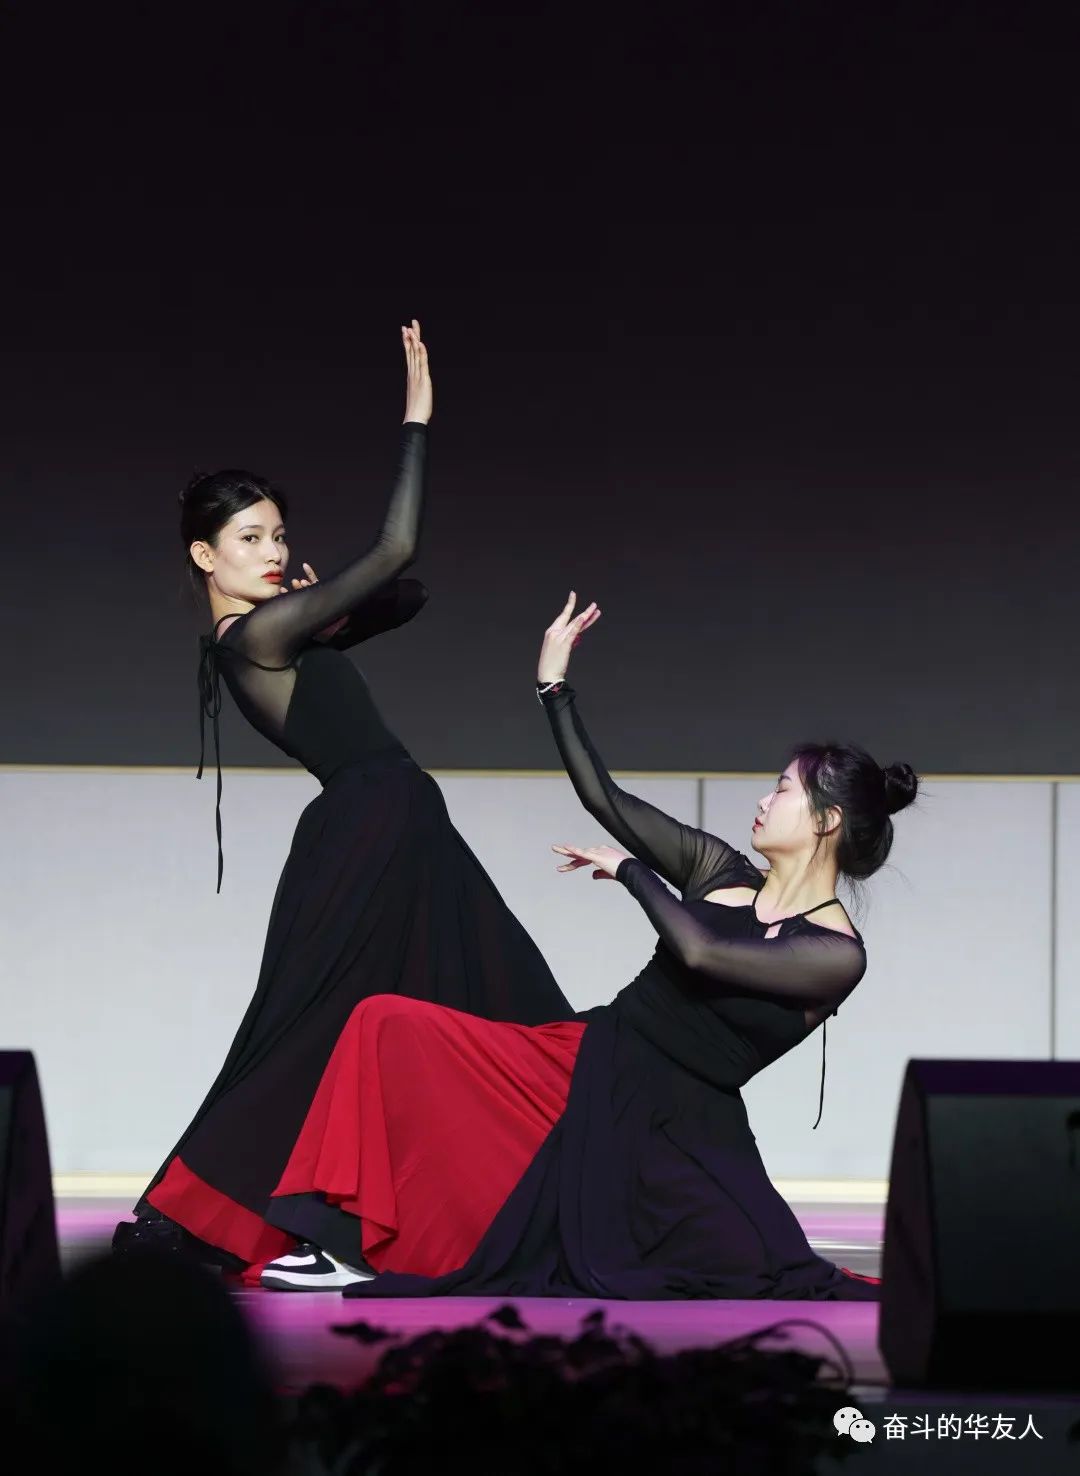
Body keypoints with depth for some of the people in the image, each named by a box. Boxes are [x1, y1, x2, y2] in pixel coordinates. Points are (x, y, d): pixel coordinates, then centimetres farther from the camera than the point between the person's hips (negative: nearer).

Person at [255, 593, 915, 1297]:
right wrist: (554, 684, 9)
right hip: (588, 1065, 6)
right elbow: (604, 798, 11)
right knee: (389, 1025, -10)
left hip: (674, 1133, -6)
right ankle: (358, 1246, -9)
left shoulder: (837, 955, -12)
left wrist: (630, 870, -11)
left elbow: (699, 950, -25)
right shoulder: (721, 869, 8)